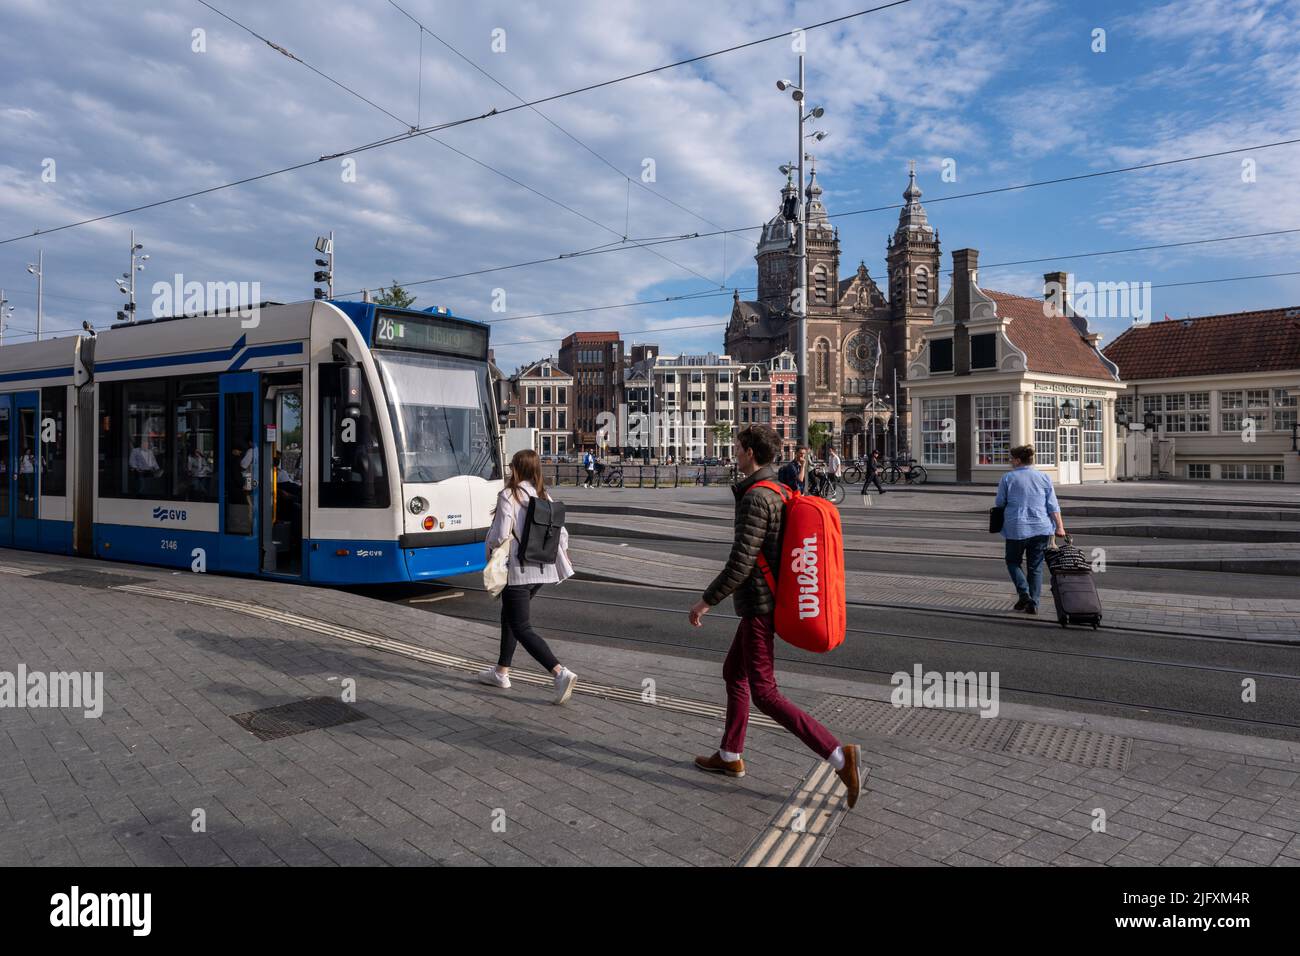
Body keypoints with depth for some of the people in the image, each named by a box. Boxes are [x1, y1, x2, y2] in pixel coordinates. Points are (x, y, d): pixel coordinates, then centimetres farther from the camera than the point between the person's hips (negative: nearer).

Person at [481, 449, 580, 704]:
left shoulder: (508, 496, -13)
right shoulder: (545, 498, 6)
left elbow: (501, 534, -19)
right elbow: (561, 533, 6)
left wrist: (490, 552, 1)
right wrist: (562, 561, 19)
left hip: (517, 570, -7)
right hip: (542, 570, 7)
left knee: (521, 628, -2)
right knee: (509, 616, 24)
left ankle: (561, 672, -16)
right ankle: (502, 672, 32)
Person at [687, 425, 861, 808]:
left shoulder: (755, 498, -21)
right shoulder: (780, 492, 9)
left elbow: (741, 561, -25)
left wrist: (707, 600, -16)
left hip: (758, 606, -10)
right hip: (772, 601, 10)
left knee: (764, 693, -4)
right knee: (733, 672, 20)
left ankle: (839, 755, -7)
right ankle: (730, 756, 31)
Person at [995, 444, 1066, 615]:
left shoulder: (1008, 478, -4)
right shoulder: (1044, 478, 6)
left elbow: (999, 503, 2)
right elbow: (1053, 506, 3)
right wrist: (1059, 527, 3)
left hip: (1016, 528, -3)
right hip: (1041, 528, 3)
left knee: (1013, 562, 15)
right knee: (1036, 567, 10)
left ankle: (1024, 593, -4)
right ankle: (1033, 604, 7)